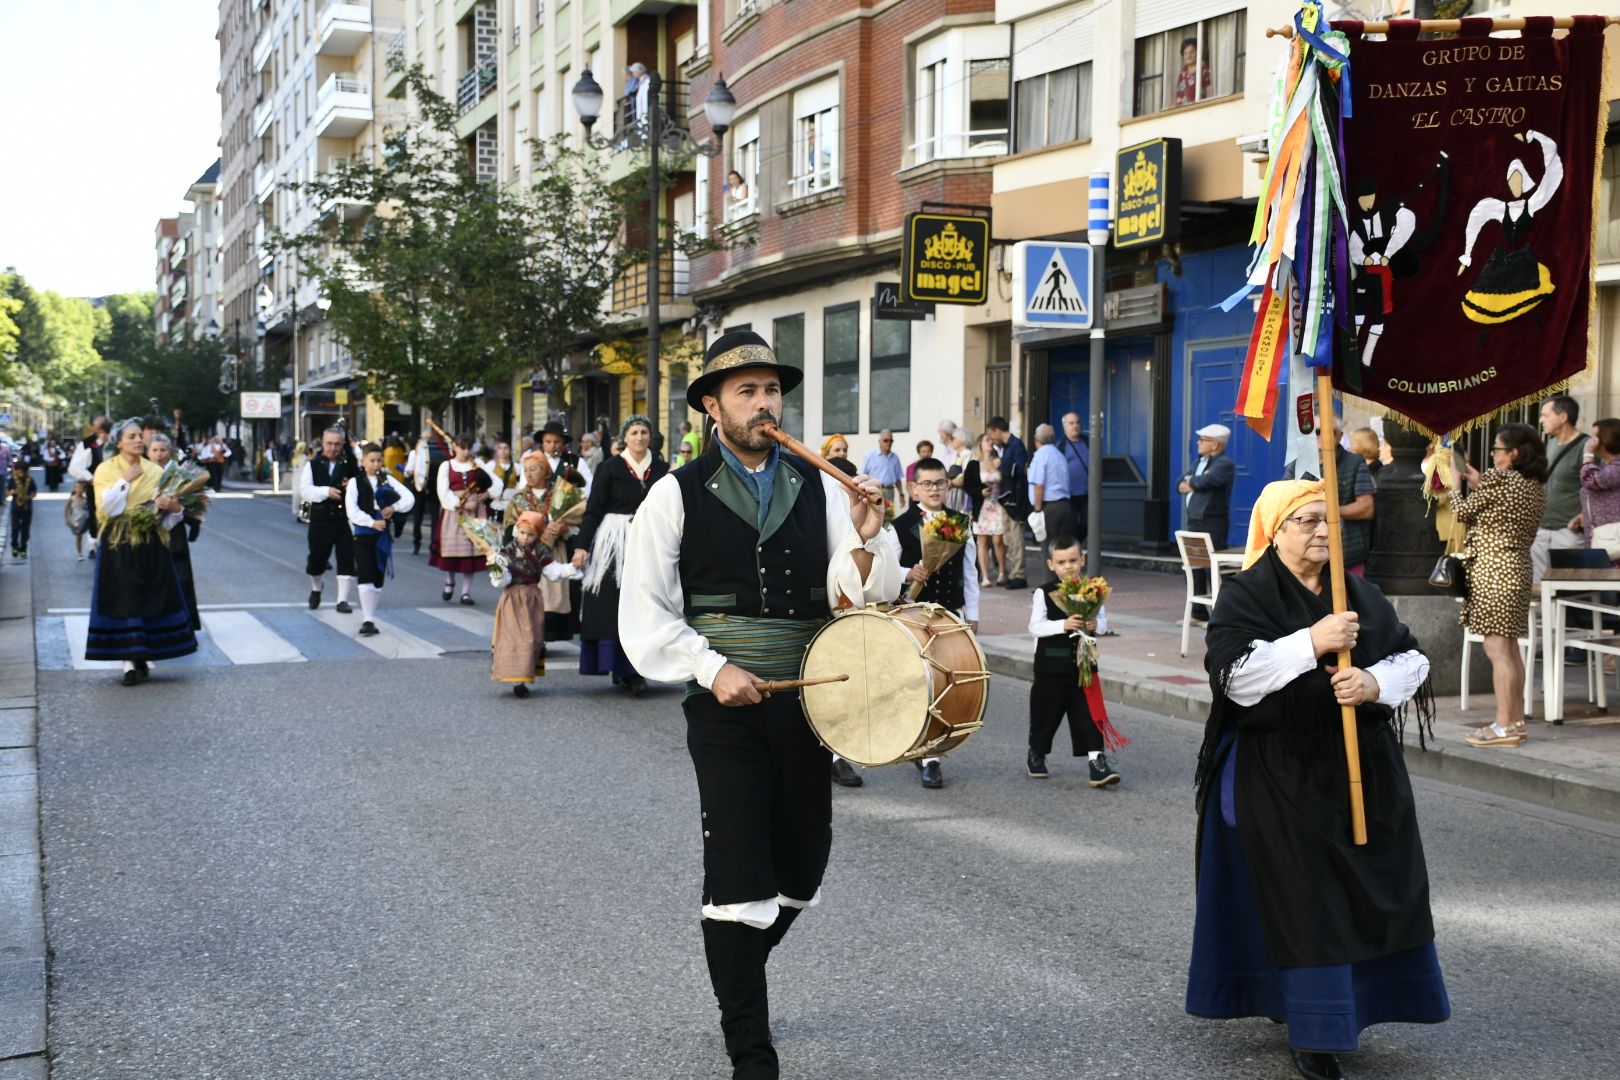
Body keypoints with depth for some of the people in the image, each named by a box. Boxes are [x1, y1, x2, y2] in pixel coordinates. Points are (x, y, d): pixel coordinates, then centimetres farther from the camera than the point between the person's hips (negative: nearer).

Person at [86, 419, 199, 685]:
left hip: (150, 545, 2)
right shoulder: (106, 470, 1)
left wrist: (174, 508, -19)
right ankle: (130, 661, -2)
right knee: (124, 601, -3)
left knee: (152, 600, 1)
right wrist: (125, 480, -15)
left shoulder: (155, 471, 7)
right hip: (119, 545, -2)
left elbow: (166, 518, 3)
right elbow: (107, 507, -12)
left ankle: (143, 657, 9)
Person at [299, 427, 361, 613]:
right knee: (317, 558, 11)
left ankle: (343, 600, 4)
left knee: (346, 560, -4)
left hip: (346, 519, 0)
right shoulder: (313, 465, 3)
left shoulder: (350, 464, 4)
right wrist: (326, 491, -21)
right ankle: (315, 590, 40)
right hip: (320, 519, 0)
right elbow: (305, 490, -8)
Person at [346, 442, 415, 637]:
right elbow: (352, 511, -11)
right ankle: (367, 620, -8)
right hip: (363, 534, -3)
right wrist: (372, 522, -20)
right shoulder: (355, 482, -2)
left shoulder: (387, 480, 6)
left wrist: (394, 507, -15)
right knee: (365, 577, -9)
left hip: (383, 535, 4)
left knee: (379, 577, 9)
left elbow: (409, 497, 1)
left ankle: (370, 616, 22)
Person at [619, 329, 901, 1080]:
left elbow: (859, 596, 0)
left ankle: (738, 977, 43)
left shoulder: (817, 487, 5)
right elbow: (645, 615, -4)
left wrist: (864, 541, -20)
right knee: (737, 882, -2)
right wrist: (713, 669, -16)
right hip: (725, 707, -3)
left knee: (801, 873, 14)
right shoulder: (678, 495, -3)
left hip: (805, 701, 4)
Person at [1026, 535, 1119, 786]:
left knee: (1089, 714, -2)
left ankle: (1096, 761, -2)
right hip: (1051, 668, -2)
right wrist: (1064, 625, -26)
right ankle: (1036, 754, 33)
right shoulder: (1043, 593, -6)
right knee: (1046, 712, 11)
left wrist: (1095, 626, -16)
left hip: (1083, 665, 2)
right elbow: (1035, 627, -14)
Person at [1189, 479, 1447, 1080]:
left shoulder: (1361, 596, 9)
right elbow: (1235, 676, -19)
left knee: (1371, 890, 9)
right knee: (1303, 900, -4)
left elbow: (1413, 659, 6)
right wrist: (1312, 642, -26)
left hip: (1363, 767, 5)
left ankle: (1351, 1005, 28)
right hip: (1280, 776, -5)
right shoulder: (1245, 596, -6)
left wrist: (1376, 682, -15)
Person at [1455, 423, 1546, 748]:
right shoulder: (1536, 488, 11)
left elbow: (1463, 511, -4)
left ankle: (1504, 726, -7)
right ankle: (1516, 721, 18)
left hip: (1493, 571, -9)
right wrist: (1479, 485, 21)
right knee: (1510, 648, 14)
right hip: (1519, 569, 9)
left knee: (1497, 650, -7)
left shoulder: (1499, 480, -15)